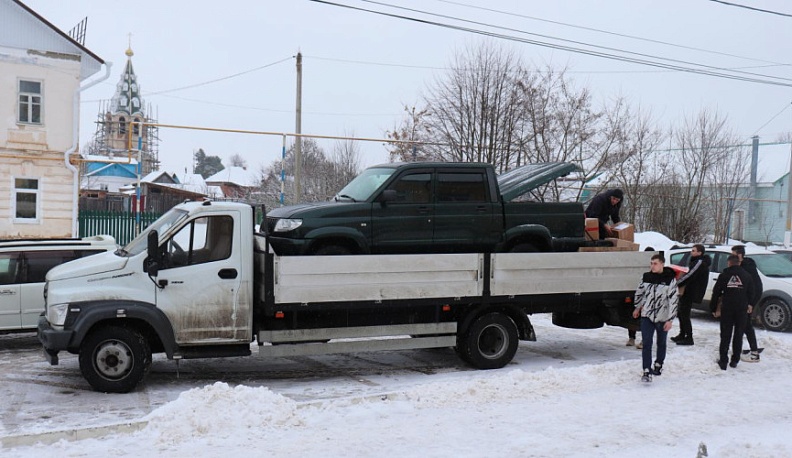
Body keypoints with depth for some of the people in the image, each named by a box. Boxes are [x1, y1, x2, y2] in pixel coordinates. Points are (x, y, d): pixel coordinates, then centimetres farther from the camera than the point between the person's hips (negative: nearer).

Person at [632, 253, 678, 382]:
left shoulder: (670, 279, -13)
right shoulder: (646, 277, -2)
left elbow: (673, 300, -13)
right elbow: (639, 292, 16)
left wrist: (670, 320, -16)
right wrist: (637, 307, 24)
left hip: (662, 317, -2)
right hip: (647, 316, 2)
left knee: (661, 343, 17)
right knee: (646, 344, -7)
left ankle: (658, 365, 38)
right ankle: (647, 372, -8)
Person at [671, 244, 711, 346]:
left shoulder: (700, 263, -15)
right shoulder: (695, 262, 17)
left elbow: (689, 276, -22)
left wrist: (676, 284, -18)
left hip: (691, 294, -10)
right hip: (688, 292, 10)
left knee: (684, 315, -9)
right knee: (681, 314, 17)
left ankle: (689, 338, -5)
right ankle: (682, 335, 27)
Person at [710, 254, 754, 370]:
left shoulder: (724, 275, 0)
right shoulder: (746, 276, 4)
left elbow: (716, 293, -1)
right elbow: (751, 293, 5)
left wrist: (713, 308, 6)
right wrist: (748, 305, 16)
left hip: (727, 309, -1)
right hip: (742, 309, 1)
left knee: (725, 335, 4)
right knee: (738, 335, 10)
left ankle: (723, 361, 1)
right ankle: (735, 360, 13)